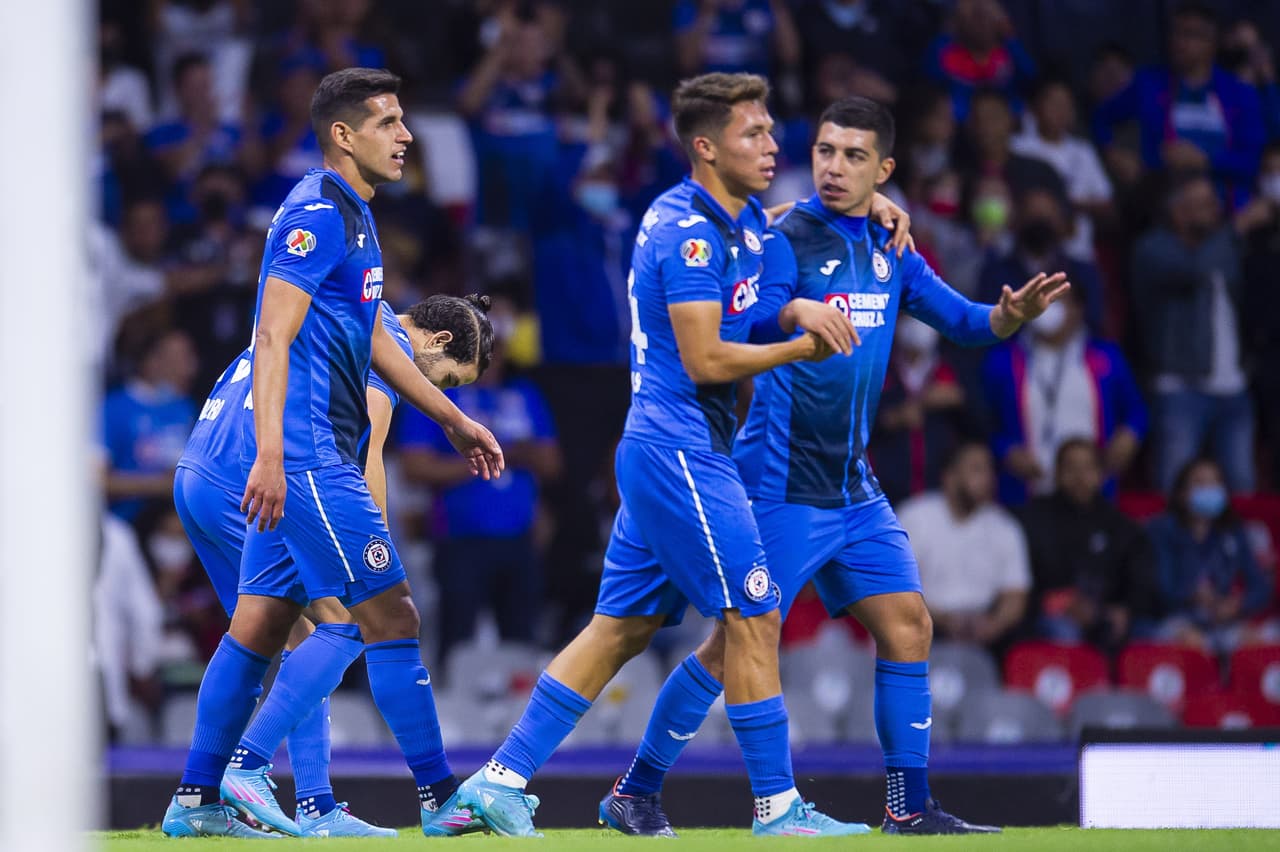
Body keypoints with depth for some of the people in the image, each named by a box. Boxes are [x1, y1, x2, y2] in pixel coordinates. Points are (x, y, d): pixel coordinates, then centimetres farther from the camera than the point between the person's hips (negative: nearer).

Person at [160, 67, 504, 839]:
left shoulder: (354, 217, 18)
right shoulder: (316, 215, -13)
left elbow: (372, 338, 28)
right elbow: (273, 338, -20)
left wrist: (454, 419, 30)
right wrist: (270, 454, -27)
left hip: (315, 456, 10)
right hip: (307, 455, -10)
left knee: (262, 623, 10)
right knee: (392, 617, -6)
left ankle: (197, 801, 13)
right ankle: (442, 795, -2)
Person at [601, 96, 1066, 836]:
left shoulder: (890, 251, 10)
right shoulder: (787, 240, -11)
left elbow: (963, 322, 15)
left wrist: (1009, 316, -8)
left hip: (854, 489, 7)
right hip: (784, 487, -7)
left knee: (907, 627, 1)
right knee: (738, 642, -7)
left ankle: (911, 807, 8)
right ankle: (635, 793, 4)